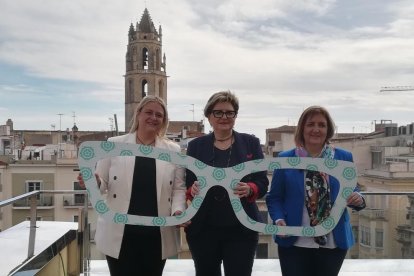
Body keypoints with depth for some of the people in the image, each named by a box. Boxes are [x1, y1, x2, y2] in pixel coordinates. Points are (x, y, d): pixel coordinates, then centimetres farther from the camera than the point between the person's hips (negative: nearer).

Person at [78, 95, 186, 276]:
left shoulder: (173, 150, 5)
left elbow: (179, 188, 5)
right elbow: (103, 184, 4)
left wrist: (178, 210, -13)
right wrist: (95, 182, -18)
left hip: (157, 234, 2)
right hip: (120, 234, -1)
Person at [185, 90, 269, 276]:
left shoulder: (251, 143, 4)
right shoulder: (196, 146, 5)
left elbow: (263, 183, 1)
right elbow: (187, 185, 5)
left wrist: (249, 189, -21)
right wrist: (193, 190, -18)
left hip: (241, 228, -1)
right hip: (203, 229, 1)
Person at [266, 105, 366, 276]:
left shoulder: (344, 158, 2)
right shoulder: (285, 159, -1)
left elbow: (352, 194, 6)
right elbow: (274, 198, 2)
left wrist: (358, 200, -17)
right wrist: (279, 220, -15)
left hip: (334, 243, 2)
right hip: (294, 243, -2)